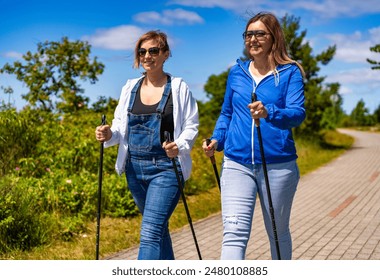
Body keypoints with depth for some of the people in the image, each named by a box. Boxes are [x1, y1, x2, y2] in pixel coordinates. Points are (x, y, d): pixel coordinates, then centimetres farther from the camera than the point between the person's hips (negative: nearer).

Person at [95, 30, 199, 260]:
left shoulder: (179, 88, -2)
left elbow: (191, 125, -2)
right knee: (158, 227, 18)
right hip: (135, 167, 6)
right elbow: (120, 125, 13)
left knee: (150, 232, -15)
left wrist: (180, 146, -22)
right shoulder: (130, 88, 11)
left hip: (166, 168, -5)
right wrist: (109, 135, -10)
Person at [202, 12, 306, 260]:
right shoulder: (237, 72, 10)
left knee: (278, 233, 15)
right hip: (237, 163, 2)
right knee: (234, 233, -12)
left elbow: (298, 113, -15)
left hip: (278, 165, -2)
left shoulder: (290, 72, -1)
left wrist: (269, 113, -35)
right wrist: (216, 140, 3)